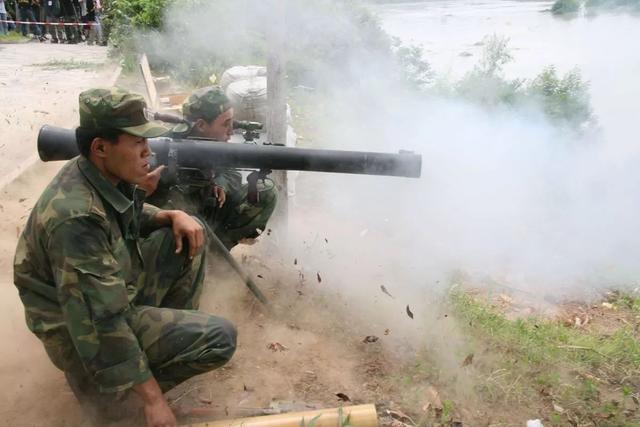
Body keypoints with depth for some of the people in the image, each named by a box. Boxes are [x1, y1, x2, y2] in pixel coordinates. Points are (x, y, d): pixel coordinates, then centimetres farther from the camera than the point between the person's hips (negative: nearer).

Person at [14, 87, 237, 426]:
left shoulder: (107, 175, -8)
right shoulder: (77, 217, -34)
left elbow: (130, 216, 15)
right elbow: (100, 324, -32)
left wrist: (173, 216, -6)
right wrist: (153, 399, -25)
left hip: (115, 287, 9)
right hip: (84, 329, -8)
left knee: (189, 237, 2)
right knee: (220, 338, -17)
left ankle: (170, 330, 13)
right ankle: (103, 379, 1)